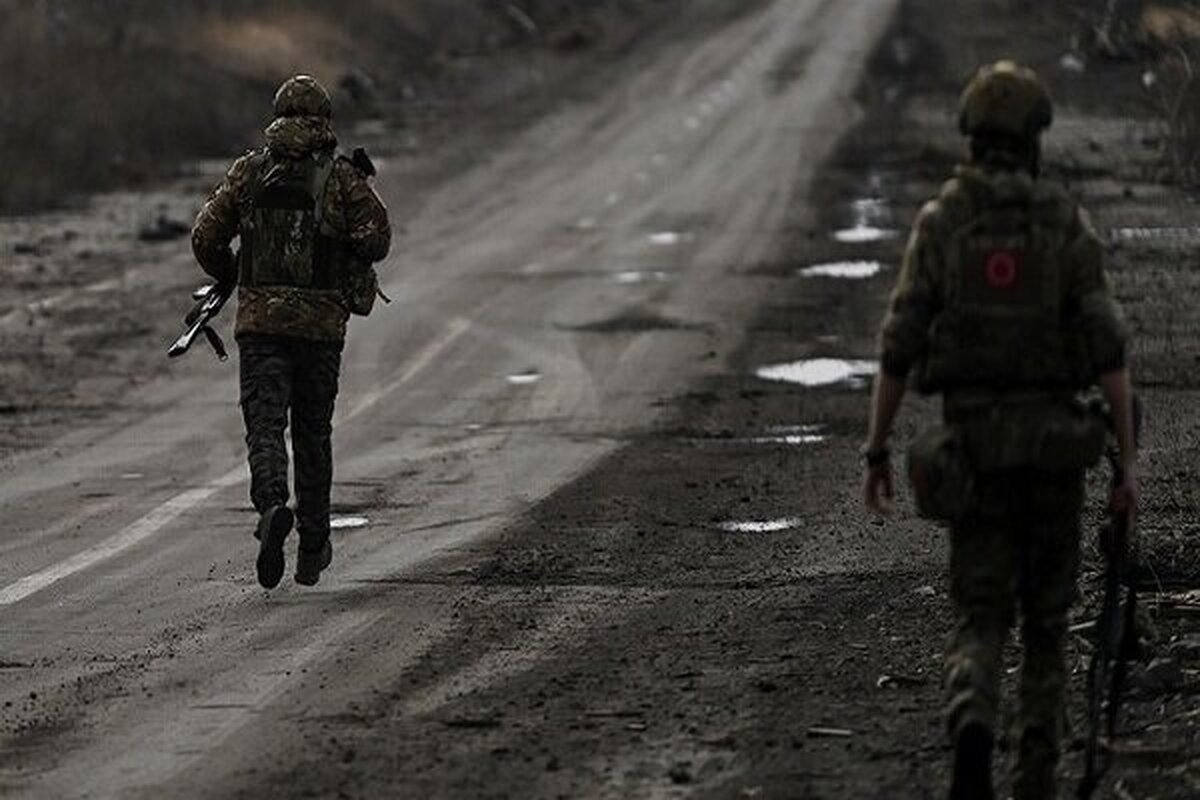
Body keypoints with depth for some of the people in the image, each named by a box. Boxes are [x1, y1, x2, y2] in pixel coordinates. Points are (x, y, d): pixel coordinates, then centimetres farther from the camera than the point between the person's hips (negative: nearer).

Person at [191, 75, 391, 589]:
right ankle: (313, 548, 19)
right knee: (313, 431, 13)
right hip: (321, 320, 0)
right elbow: (376, 238, -10)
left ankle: (271, 505, -34)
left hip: (259, 316, 0)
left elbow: (206, 237, 3)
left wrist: (229, 278, 21)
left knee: (264, 425, -4)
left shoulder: (249, 171, 4)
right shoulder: (342, 177, -1)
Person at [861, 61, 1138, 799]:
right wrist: (1128, 460, -7)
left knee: (982, 619, 3)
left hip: (972, 443, 0)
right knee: (1045, 614, 15)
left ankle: (974, 731, -29)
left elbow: (899, 349, -3)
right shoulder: (1070, 226, -5)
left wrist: (877, 453, 6)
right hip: (1054, 442, 0)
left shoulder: (938, 224, -2)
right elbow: (1109, 351, -10)